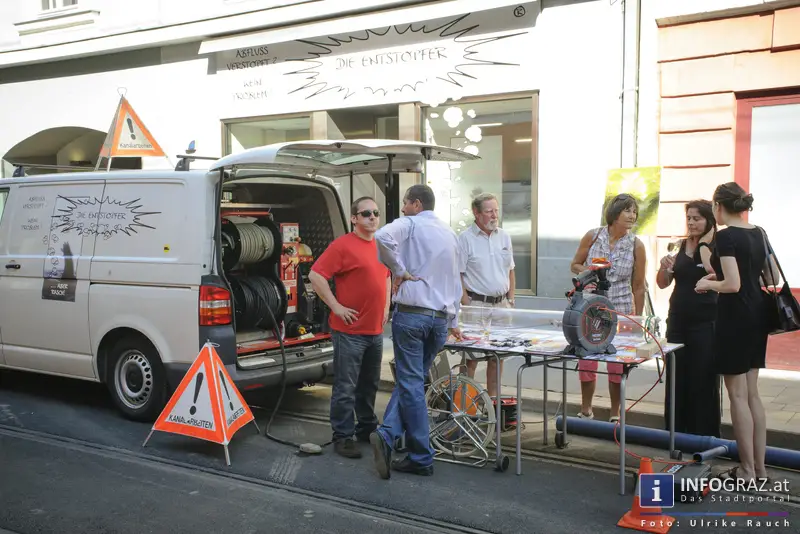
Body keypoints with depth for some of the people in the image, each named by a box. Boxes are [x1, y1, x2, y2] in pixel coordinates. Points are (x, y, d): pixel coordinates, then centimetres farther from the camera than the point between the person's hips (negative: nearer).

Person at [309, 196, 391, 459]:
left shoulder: (380, 246, 11)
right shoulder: (343, 245, -11)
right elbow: (315, 275, -14)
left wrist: (386, 306, 17)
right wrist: (336, 307, -15)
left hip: (376, 330, 7)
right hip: (350, 331, -7)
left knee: (369, 385, 17)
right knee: (346, 388, -2)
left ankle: (367, 429, 30)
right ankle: (342, 437, 7)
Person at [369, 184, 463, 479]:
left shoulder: (409, 224, -2)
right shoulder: (450, 234, 18)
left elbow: (382, 237, -26)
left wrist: (400, 271, -13)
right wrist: (454, 320, 33)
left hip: (411, 313, -6)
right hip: (441, 318, 6)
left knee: (411, 384, -1)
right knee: (412, 381, 12)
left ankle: (421, 458, 2)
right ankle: (387, 435, -4)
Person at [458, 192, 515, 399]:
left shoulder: (504, 237, 11)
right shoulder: (465, 238, -7)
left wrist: (511, 300, 10)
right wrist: (466, 304, -14)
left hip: (501, 304, 6)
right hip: (476, 304, -6)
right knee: (471, 356, -4)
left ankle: (493, 397, 22)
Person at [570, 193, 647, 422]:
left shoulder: (636, 245, -4)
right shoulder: (592, 236, -2)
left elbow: (638, 287, 1)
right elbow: (575, 265, 11)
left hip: (620, 312, -1)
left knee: (617, 365, 5)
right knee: (586, 361, 6)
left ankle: (615, 413, 22)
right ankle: (586, 409, 24)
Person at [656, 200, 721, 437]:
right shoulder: (680, 246, 8)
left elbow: (714, 271, -25)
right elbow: (663, 283, 10)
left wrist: (704, 243, -14)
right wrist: (664, 266, -10)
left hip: (705, 323, -5)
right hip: (678, 320, 5)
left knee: (702, 379, 0)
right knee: (676, 377, 10)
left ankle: (703, 433, 11)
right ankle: (676, 430, 21)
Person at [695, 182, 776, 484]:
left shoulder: (726, 236, -15)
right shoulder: (758, 233, 10)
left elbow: (733, 285, -23)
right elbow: (771, 279, 17)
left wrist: (709, 284, -4)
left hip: (735, 317, -8)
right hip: (758, 315, 8)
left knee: (738, 395, 0)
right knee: (752, 393, 14)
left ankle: (747, 470, 7)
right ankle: (760, 467, 19)